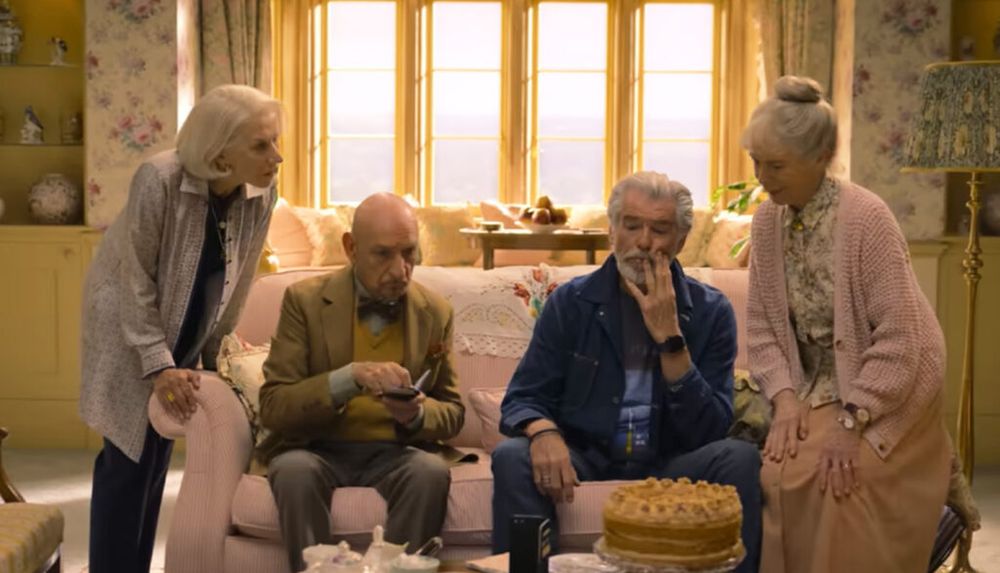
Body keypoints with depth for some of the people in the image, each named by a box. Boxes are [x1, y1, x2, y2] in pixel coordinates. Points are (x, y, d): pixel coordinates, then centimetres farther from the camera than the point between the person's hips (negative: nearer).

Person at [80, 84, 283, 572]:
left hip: (185, 335, 5)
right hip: (129, 330, -5)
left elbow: (236, 283, 0)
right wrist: (159, 364, -23)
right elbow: (137, 281, -22)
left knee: (155, 458, 11)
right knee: (128, 457, -5)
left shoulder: (261, 195, -14)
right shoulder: (159, 180, -29)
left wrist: (215, 354, 8)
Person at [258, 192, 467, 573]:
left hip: (395, 453, 2)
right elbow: (272, 408, -10)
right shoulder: (305, 300, -4)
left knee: (431, 471, -31)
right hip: (317, 449, -1)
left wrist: (417, 413, -15)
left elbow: (452, 412, 11)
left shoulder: (436, 312, 4)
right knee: (294, 470, -34)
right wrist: (350, 377, -27)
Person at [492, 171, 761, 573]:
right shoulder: (571, 302, 1)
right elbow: (523, 399, -1)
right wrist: (544, 432, -27)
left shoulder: (711, 311, -1)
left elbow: (710, 431, -9)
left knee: (739, 457, -28)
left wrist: (670, 337, -20)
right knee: (513, 457, -28)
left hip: (670, 463, 0)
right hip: (583, 457, 0)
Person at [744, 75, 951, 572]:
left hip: (886, 393, -5)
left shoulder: (865, 217, -21)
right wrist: (785, 398, -12)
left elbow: (898, 338, -22)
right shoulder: (768, 219, -2)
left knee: (839, 480, -23)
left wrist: (850, 423, -23)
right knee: (781, 473, -15)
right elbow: (763, 325, 2)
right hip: (818, 389, 5)